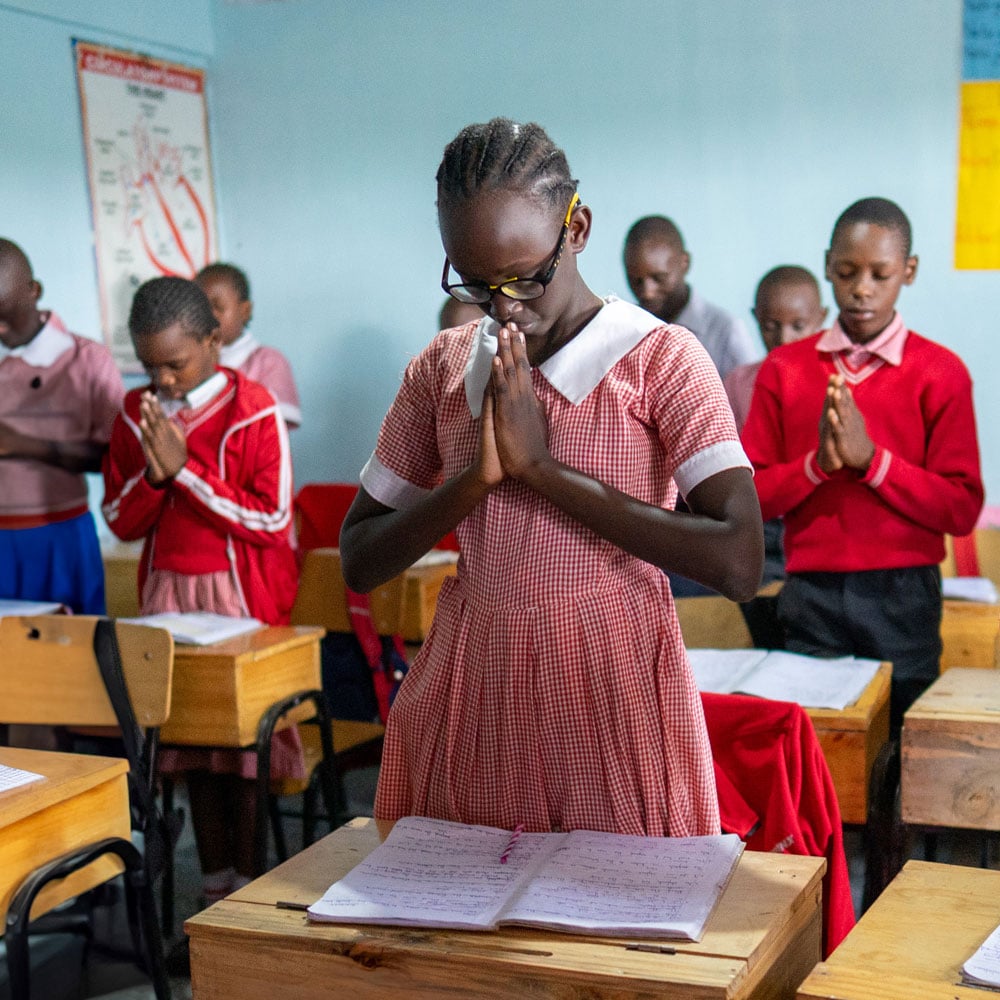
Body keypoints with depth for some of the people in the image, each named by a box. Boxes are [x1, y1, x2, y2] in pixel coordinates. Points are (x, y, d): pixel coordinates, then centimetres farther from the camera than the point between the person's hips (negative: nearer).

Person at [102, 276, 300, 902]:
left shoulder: (255, 410, -9)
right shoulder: (136, 415, 6)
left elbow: (271, 521, -13)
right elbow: (122, 522, 7)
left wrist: (184, 468, -18)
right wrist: (153, 473, -13)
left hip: (242, 597, -4)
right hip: (167, 595, 5)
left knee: (247, 746, 0)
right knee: (192, 744, 8)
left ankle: (251, 891, 10)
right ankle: (216, 891, 18)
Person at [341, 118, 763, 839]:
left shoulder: (661, 360, -7)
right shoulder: (443, 367, 5)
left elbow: (740, 563, -19)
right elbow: (359, 562, 4)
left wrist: (543, 467, -17)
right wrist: (474, 478, -13)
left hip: (613, 691, -3)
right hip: (468, 697, 3)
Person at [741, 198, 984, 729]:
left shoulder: (939, 373, 0)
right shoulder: (783, 368, 7)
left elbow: (963, 509, -4)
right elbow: (748, 495, 3)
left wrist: (871, 458, -14)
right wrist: (818, 463, -13)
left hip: (903, 598, -1)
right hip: (810, 594, 1)